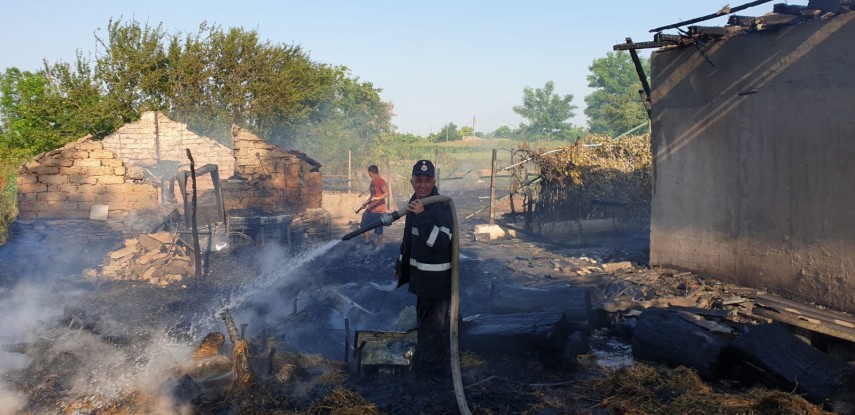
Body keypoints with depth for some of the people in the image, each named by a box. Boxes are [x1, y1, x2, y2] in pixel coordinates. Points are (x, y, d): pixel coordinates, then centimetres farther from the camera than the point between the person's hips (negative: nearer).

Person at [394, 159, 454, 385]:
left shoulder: (442, 206, -20)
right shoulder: (415, 203, 7)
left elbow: (440, 241, -32)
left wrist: (422, 216, -35)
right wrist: (400, 264, 25)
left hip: (438, 278, -9)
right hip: (421, 275, 9)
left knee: (435, 324, 0)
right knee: (423, 320, 24)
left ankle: (436, 369, 14)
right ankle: (424, 360, 42)